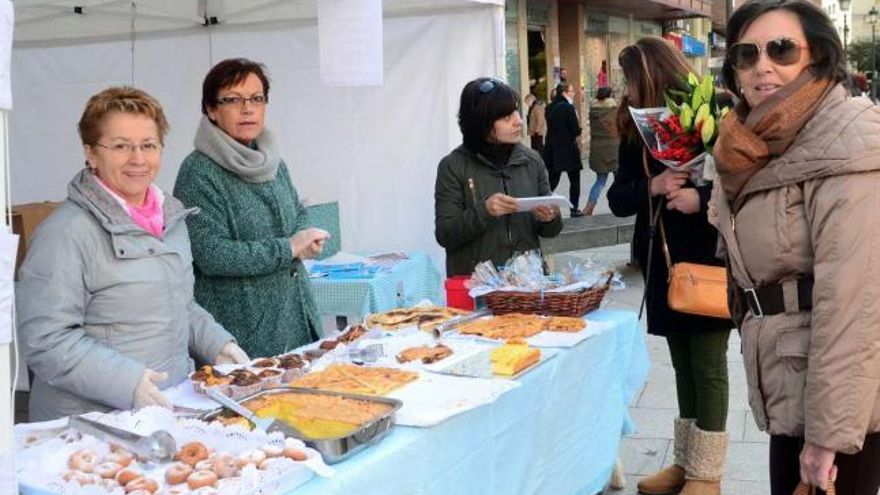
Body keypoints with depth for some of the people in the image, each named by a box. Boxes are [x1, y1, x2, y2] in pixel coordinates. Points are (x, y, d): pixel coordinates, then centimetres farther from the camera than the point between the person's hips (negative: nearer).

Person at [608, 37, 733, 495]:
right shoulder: (636, 130, 6)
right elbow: (617, 199, 1)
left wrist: (703, 198, -26)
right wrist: (651, 187, -17)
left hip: (707, 264, -5)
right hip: (662, 265, 6)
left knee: (707, 367, 2)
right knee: (683, 365, 15)